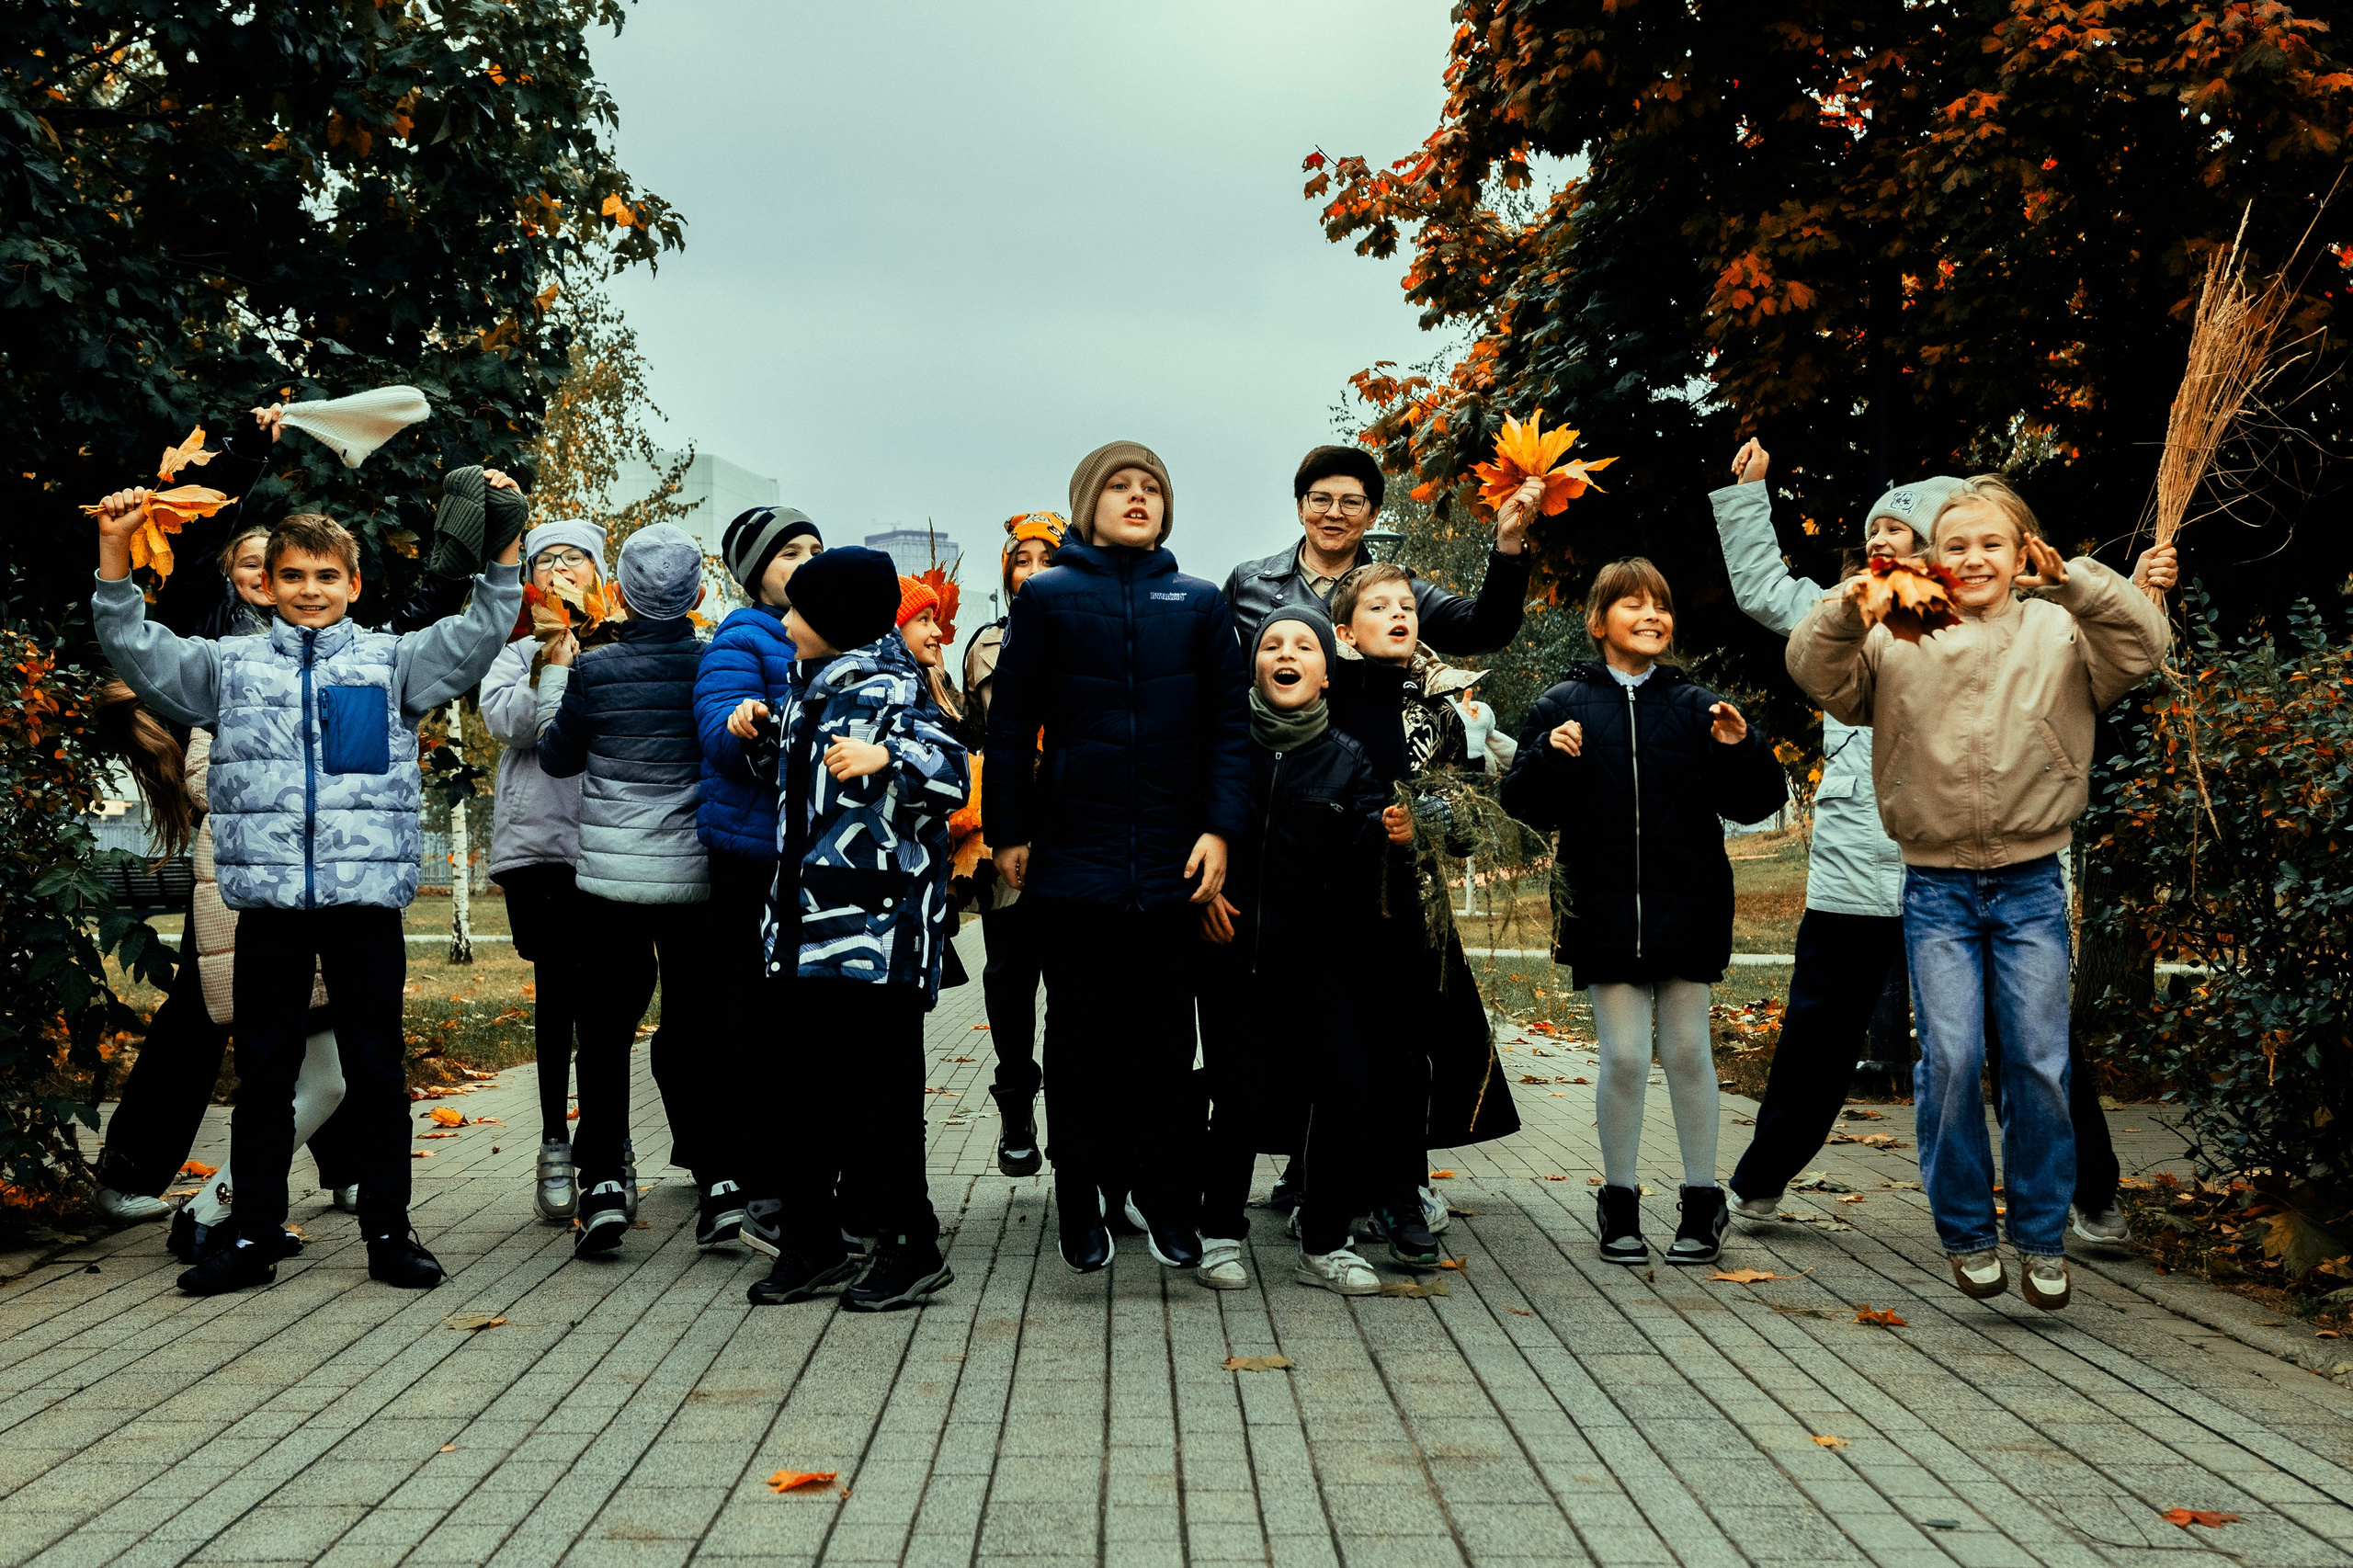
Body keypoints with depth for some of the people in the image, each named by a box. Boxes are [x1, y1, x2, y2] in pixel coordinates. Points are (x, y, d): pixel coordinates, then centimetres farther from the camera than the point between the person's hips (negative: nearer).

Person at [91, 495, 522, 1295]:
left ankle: (388, 1230, 15)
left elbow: (476, 638, 1)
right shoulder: (231, 665, 13)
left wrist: (504, 548, -10)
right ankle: (254, 1235, 16)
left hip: (367, 897, -1)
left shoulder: (392, 661, 9)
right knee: (263, 1072, 7)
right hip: (269, 899, 1)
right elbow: (139, 653, 9)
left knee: (377, 1071, 5)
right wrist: (115, 554, -1)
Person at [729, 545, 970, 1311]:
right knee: (806, 1081, 12)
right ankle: (812, 1239, 22)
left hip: (876, 924, -9)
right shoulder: (807, 689, 16)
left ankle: (910, 1246, 7)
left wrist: (884, 756, -37)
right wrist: (762, 734, 15)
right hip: (806, 922, 9)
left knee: (878, 1081, -4)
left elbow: (953, 772, -21)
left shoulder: (886, 691, -10)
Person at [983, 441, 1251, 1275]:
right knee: (1080, 1028, 5)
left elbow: (1229, 722, 5)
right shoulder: (1047, 597, 4)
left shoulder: (1199, 603, 8)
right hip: (1074, 852, -1)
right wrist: (1008, 832, 1)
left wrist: (1220, 828, -5)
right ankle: (1082, 1206, 15)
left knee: (1165, 1031, 6)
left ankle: (1168, 1205, 15)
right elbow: (1011, 723, 4)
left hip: (1171, 857, 1)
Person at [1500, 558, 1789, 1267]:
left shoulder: (1694, 706, 5)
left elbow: (1754, 803, 5)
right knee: (1623, 1057, 0)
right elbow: (1522, 804, 2)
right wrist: (1549, 757, -15)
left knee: (1688, 1051, 7)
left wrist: (1742, 749, -13)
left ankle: (1703, 1201, 20)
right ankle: (1619, 1201, 16)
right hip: (1605, 911, -1)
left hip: (1686, 909, 1)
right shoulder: (1563, 706, 3)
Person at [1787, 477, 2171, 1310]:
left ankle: (2043, 1237, 16)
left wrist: (2073, 580, -25)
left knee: (2040, 1061, 0)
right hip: (1937, 888, 0)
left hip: (2031, 883, 0)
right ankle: (1966, 1231, 12)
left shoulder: (2059, 632, 4)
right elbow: (1815, 671, -8)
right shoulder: (1898, 641, 4)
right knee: (1950, 1059, -5)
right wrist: (1850, 605, -26)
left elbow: (2142, 645, -11)